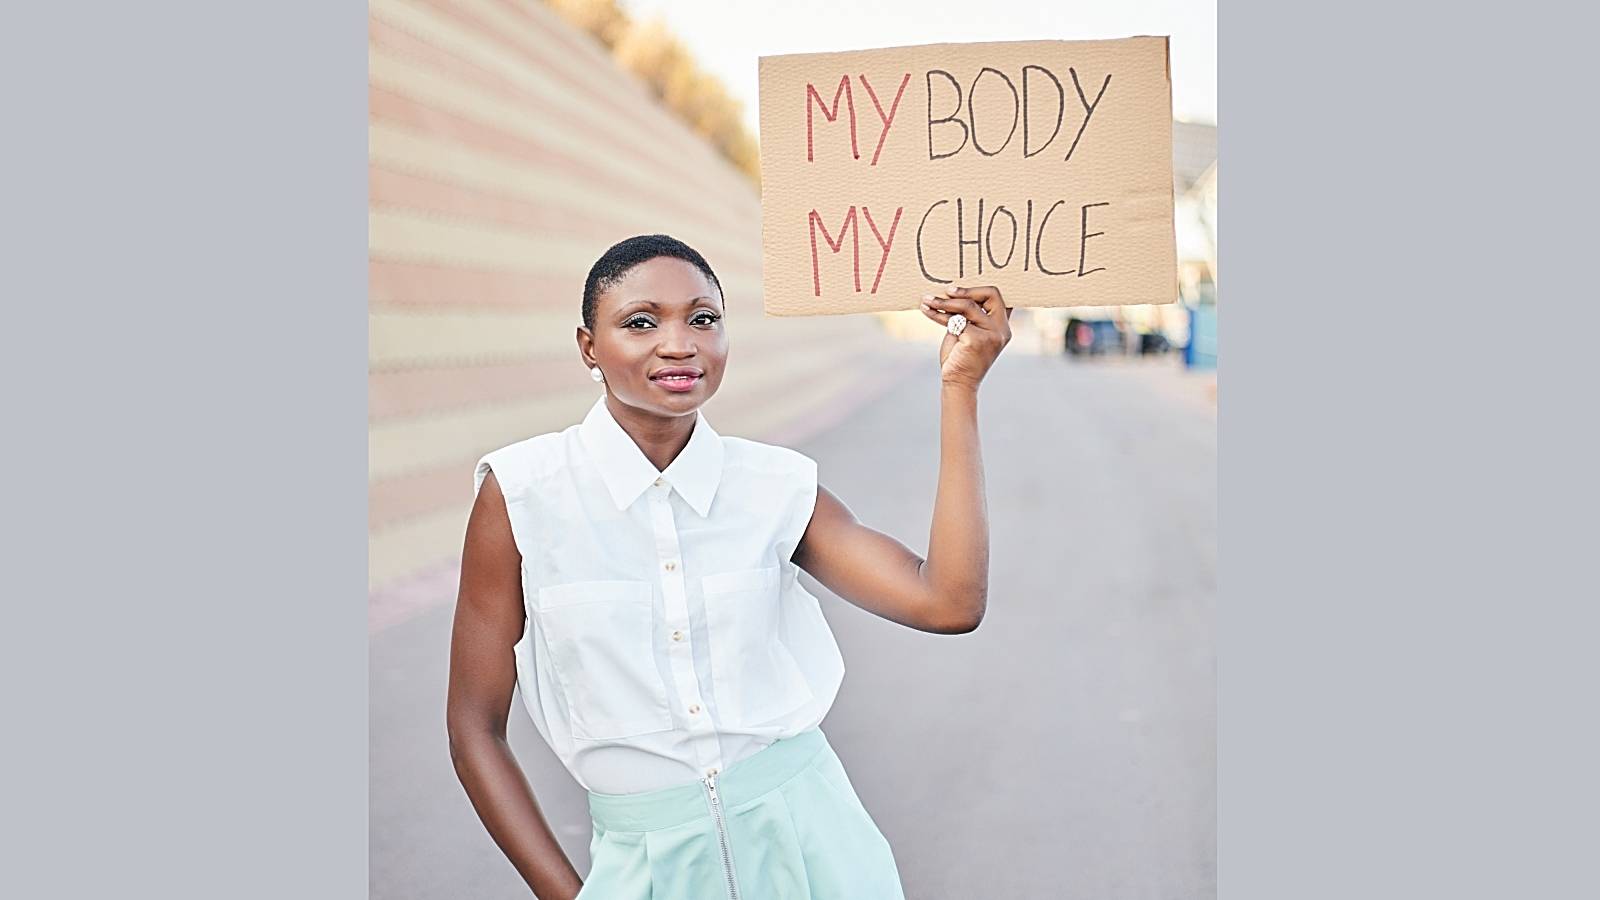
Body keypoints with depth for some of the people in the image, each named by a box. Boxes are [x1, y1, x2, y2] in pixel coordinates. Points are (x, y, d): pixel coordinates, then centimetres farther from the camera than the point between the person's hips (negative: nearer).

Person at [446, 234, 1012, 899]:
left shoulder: (775, 486, -3)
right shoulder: (520, 492, -10)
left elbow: (948, 603, -14)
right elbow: (476, 727, -5)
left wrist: (958, 386, -13)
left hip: (804, 837, 2)